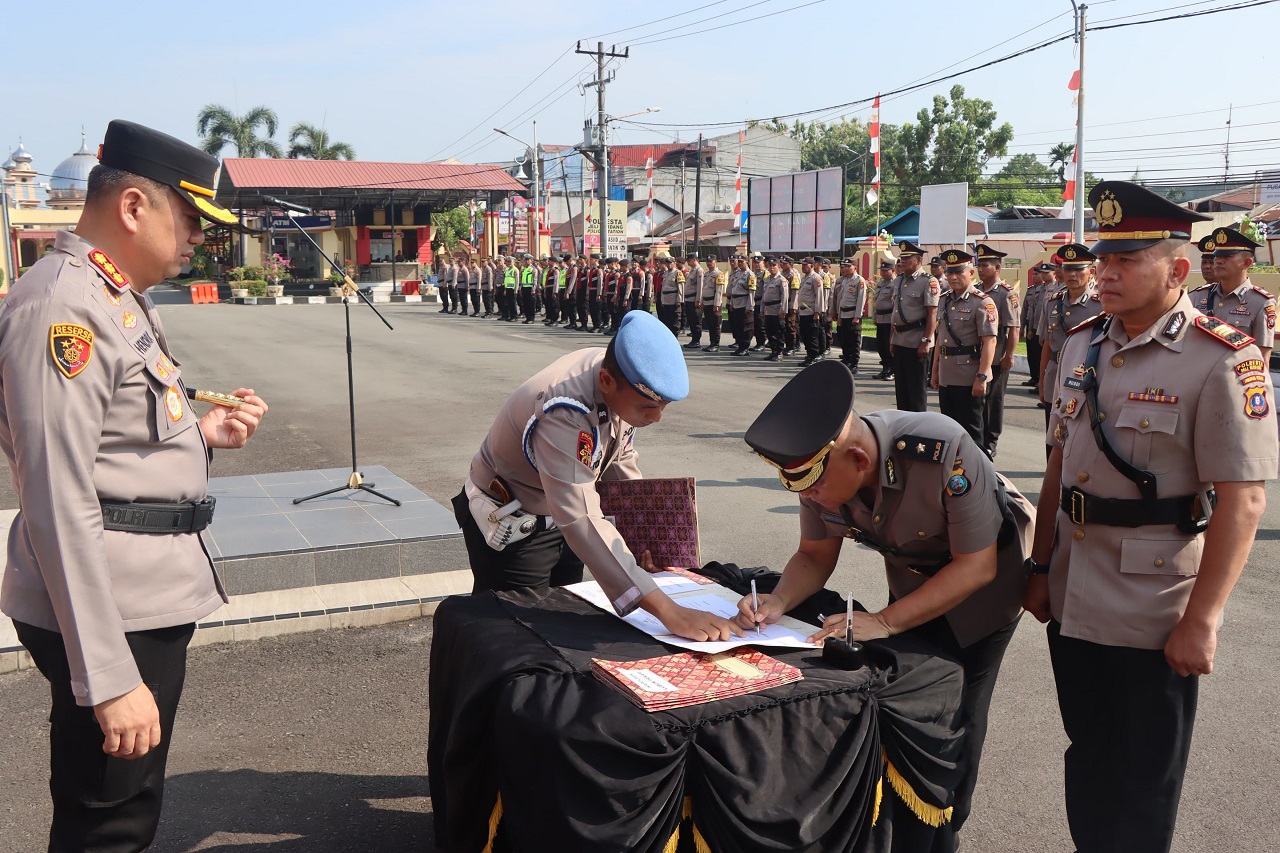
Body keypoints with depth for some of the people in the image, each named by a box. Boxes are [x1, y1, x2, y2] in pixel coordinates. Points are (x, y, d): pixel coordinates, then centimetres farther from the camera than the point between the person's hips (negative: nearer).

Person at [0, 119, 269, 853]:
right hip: (109, 616, -10)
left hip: (153, 599, 10)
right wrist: (109, 678, -23)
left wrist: (203, 434, 6)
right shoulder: (62, 307, -19)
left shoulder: (120, 299, 13)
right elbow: (60, 505, -23)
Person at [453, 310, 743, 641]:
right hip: (509, 526, -7)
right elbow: (583, 521, -49)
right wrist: (668, 611, -54)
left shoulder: (622, 380, -16)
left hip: (559, 518, 7)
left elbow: (621, 458, 3)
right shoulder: (562, 414, -40)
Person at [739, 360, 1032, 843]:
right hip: (911, 575, 5)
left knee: (955, 709, -2)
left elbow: (977, 566, -31)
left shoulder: (943, 454, -40)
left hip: (987, 570, -5)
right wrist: (779, 602, -29)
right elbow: (815, 555, -8)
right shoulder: (818, 467, -24)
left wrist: (884, 622, -38)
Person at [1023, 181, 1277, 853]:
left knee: (1139, 790, 11)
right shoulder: (1083, 344, 6)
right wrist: (1040, 567, 12)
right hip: (1072, 601, 6)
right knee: (1086, 759, 20)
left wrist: (1200, 622, -19)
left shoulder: (1223, 361, -15)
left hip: (1152, 619, -6)